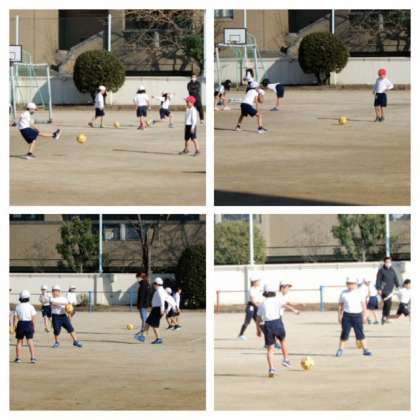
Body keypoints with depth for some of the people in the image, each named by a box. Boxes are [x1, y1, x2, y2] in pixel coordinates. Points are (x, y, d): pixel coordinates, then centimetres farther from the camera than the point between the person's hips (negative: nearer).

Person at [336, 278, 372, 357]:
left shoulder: (359, 293, 3)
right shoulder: (343, 293, 4)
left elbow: (363, 304, 8)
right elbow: (340, 305, 8)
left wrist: (365, 315, 5)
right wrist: (339, 316, 4)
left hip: (357, 315, 0)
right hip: (347, 315, 0)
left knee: (360, 333, 1)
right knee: (345, 333, 0)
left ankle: (365, 349, 7)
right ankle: (340, 350, 9)